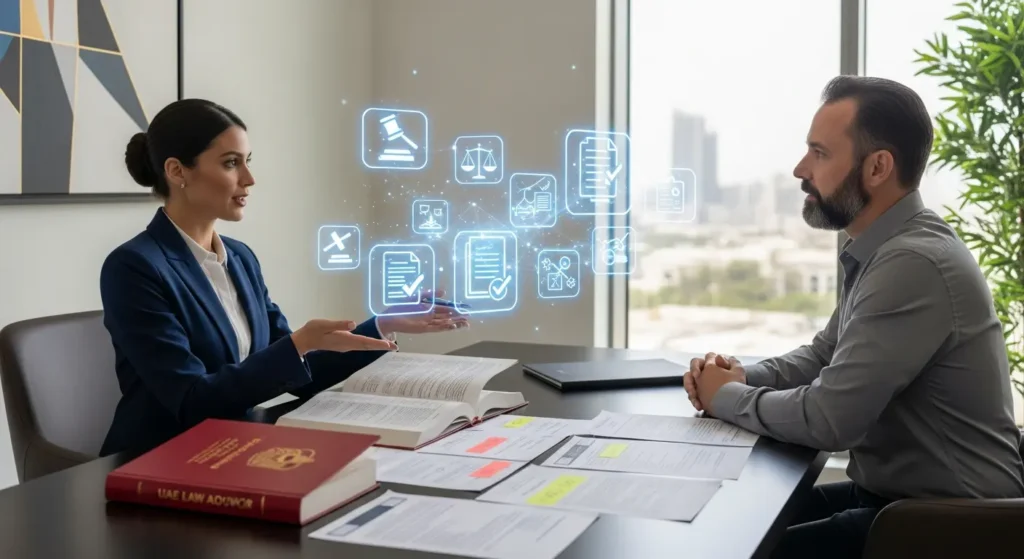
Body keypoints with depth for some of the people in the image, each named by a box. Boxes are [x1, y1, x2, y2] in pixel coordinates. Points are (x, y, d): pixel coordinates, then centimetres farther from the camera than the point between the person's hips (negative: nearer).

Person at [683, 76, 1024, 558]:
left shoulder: (913, 264, -25)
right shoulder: (883, 251, 8)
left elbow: (827, 419, -27)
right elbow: (824, 356, 18)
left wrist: (727, 398, -10)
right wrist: (742, 376, -1)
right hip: (893, 492, 9)